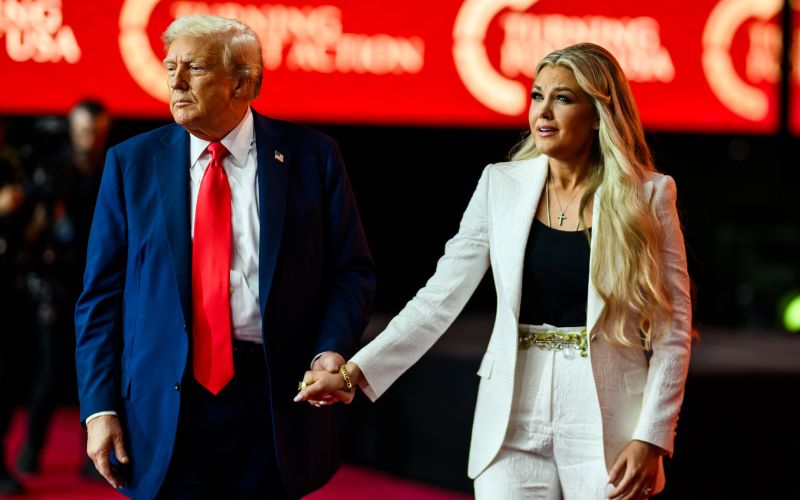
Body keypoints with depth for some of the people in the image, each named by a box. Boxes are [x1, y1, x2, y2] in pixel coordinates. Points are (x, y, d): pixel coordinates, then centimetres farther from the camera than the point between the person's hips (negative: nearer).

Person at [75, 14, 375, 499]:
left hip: (275, 404, 0)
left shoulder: (310, 155, 2)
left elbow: (352, 272, 5)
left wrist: (331, 351, -12)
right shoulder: (132, 163, 5)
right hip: (164, 412, 1)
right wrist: (99, 406, -3)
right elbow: (102, 293, 4)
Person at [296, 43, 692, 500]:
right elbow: (441, 298, 2)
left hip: (607, 427, -2)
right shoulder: (501, 185, 3)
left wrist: (651, 438, -10)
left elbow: (673, 325, -3)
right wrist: (353, 374, -7)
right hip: (514, 424, 2)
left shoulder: (648, 195, -3)